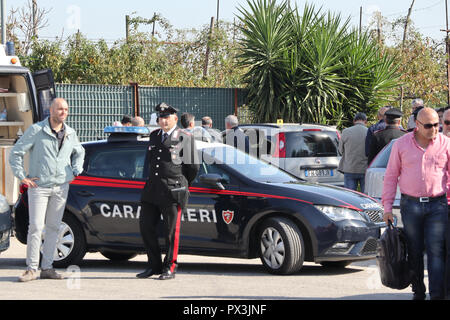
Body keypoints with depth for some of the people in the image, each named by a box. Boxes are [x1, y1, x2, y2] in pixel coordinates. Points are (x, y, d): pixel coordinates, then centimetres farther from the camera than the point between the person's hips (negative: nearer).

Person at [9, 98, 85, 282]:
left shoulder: (70, 134, 9)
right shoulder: (36, 130, -7)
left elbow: (79, 152, 30)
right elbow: (16, 152, -4)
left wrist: (76, 170, 15)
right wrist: (22, 176, -8)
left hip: (61, 187, 5)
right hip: (39, 186, -5)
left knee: (53, 227, 5)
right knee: (36, 227, -9)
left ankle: (47, 268, 10)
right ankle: (31, 269, -4)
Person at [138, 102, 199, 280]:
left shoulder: (185, 137, -1)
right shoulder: (154, 136, 16)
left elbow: (193, 166, 1)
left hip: (172, 191, -6)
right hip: (153, 189, 6)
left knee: (172, 230, -3)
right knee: (146, 225, 3)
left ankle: (170, 268, 4)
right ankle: (154, 265, 14)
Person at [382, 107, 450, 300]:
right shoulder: (402, 144, 3)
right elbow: (391, 176, 8)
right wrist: (387, 207, 3)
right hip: (411, 204, 1)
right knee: (414, 252, 8)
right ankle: (418, 293, 20)